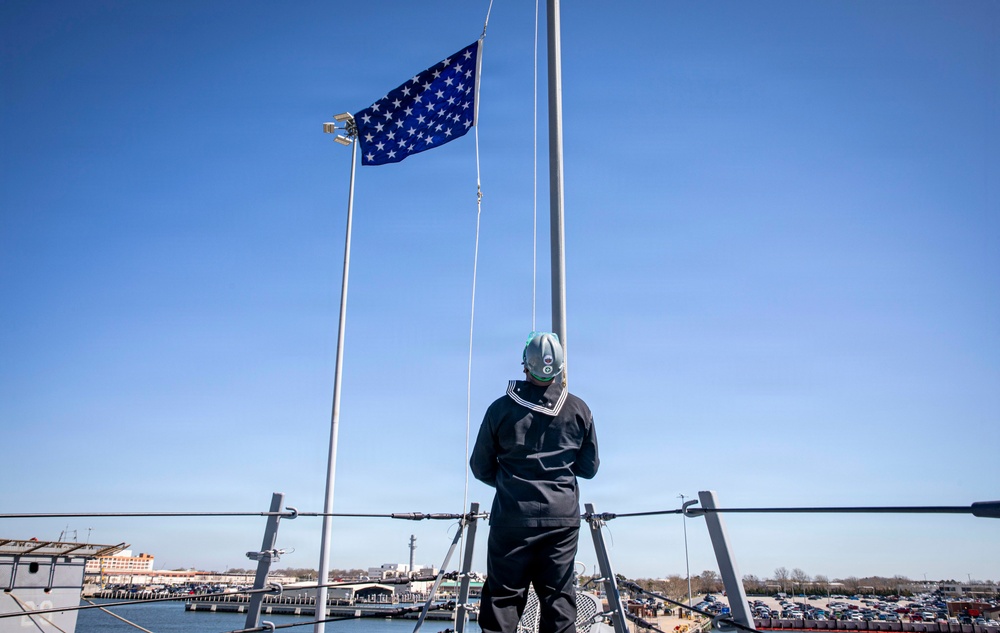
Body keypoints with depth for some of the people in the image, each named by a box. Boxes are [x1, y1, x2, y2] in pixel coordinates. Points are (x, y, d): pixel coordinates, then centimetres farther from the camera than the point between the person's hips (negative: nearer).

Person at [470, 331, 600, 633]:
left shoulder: (502, 408, -3)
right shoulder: (579, 410, 1)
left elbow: (480, 467, 6)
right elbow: (589, 467, 10)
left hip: (512, 517, -1)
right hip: (562, 517, 1)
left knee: (502, 596, 4)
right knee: (559, 597, 6)